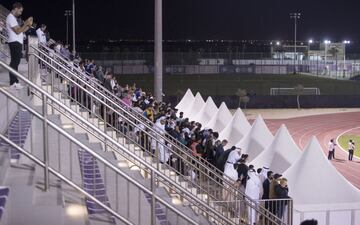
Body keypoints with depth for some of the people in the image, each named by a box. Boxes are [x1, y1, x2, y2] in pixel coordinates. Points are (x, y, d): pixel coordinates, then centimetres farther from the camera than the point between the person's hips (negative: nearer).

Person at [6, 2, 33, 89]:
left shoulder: (13, 18, 23)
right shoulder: (11, 17, -10)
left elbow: (20, 31, 19)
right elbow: (18, 31, -17)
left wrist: (28, 25, 8)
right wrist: (26, 23, -9)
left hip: (17, 43, 11)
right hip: (15, 42, -11)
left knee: (15, 62, 10)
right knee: (14, 62, -11)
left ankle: (14, 82, 13)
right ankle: (13, 83, -12)